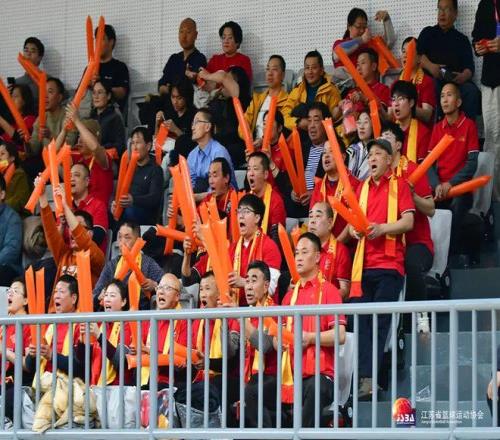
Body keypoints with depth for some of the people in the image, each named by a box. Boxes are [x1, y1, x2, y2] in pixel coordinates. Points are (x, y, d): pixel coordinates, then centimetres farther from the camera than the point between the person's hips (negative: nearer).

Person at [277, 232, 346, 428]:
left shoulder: (328, 290, 1)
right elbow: (278, 337, 24)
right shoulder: (290, 295, 21)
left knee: (315, 389, -40)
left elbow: (340, 335, -7)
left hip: (320, 373, -6)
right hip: (292, 374, 6)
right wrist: (279, 341, 0)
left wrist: (310, 338, -20)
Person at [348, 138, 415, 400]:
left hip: (390, 263, -4)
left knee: (380, 321, -9)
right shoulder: (362, 188, 19)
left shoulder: (399, 185, 5)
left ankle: (370, 380, -11)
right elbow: (351, 221, 18)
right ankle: (366, 379, -8)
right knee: (362, 320, -5)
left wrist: (382, 228, -19)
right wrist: (354, 229, -5)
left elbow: (408, 222, -4)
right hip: (363, 264, 4)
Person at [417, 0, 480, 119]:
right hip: (432, 80, -1)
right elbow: (418, 54, 4)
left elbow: (469, 67, 8)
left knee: (472, 91, -30)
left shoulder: (462, 39, 20)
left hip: (456, 82, 1)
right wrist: (429, 66, -17)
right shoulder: (428, 33, 21)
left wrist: (464, 76, -16)